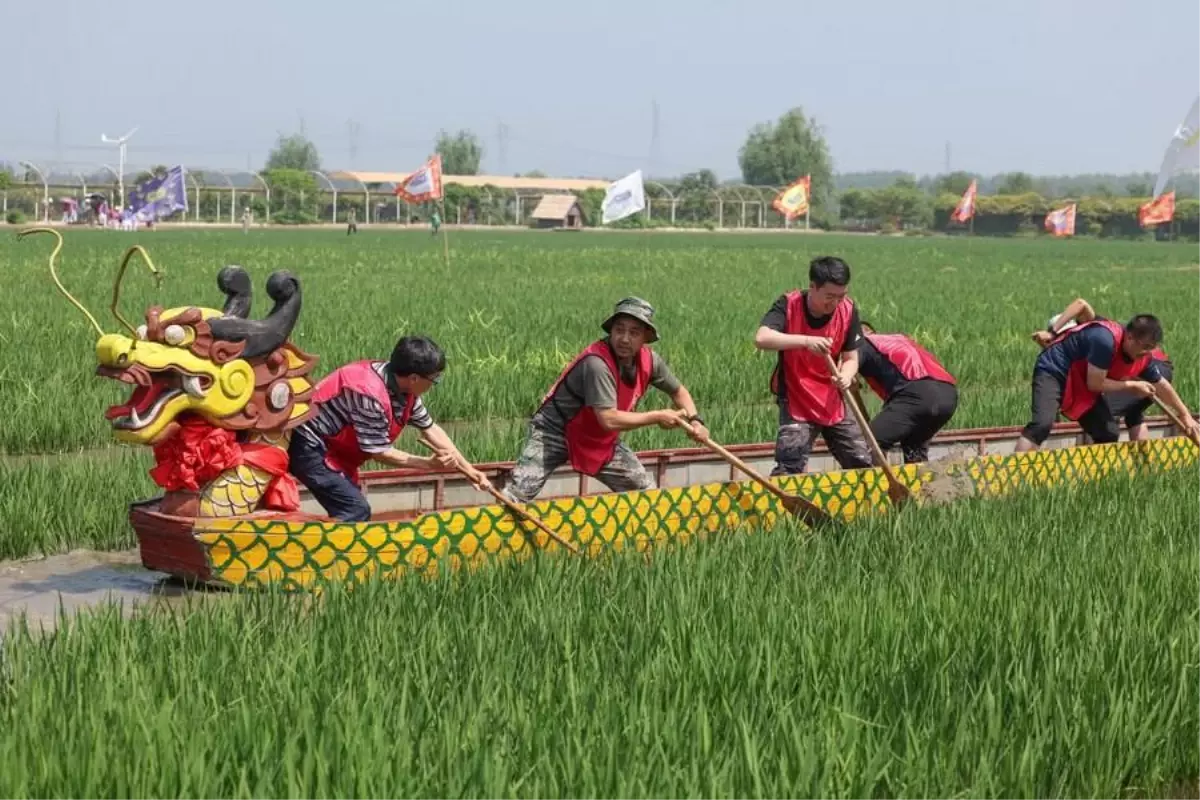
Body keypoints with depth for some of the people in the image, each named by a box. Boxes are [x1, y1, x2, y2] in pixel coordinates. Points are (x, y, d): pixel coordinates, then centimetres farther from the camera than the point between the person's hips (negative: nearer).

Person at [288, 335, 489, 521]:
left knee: (351, 510, 14)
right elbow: (379, 451, -22)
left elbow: (431, 428, 8)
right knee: (356, 511, -15)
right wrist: (430, 464, -19)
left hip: (330, 447, 10)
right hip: (306, 446, -10)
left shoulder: (402, 386, -2)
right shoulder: (371, 395, -31)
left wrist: (467, 468, 9)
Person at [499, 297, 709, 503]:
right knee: (517, 494, -22)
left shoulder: (649, 360, -8)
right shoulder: (597, 362, -31)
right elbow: (609, 419, -36)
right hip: (555, 431, -7)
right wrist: (658, 417, -24)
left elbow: (678, 391, 12)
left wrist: (694, 420, -6)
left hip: (600, 440, 7)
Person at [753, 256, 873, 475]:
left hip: (832, 402, 4)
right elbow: (761, 338, -32)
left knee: (863, 465, 10)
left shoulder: (848, 310, -7)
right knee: (789, 468, -17)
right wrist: (805, 340, -41)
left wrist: (845, 376, -23)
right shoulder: (788, 304, -17)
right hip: (797, 402, -4)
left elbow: (851, 358, 0)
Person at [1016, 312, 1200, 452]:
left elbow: (1161, 385, 11)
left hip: (1082, 384, 9)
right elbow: (1095, 384, -27)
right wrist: (1131, 385, -15)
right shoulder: (1105, 340, -33)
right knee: (1042, 425, -29)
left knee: (1109, 434, 2)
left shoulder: (1143, 357, -6)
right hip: (1053, 371, -9)